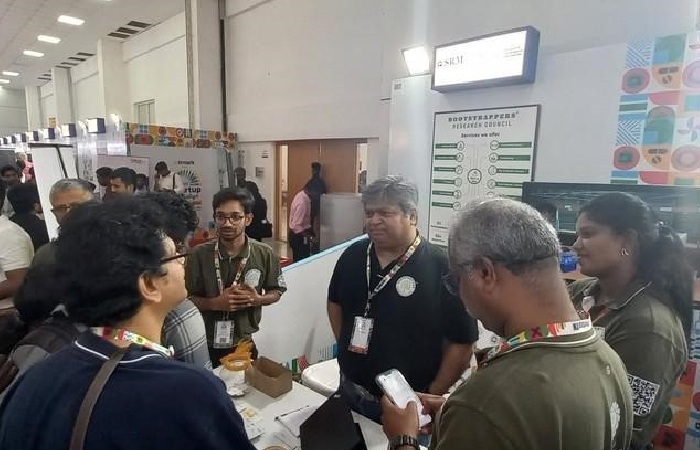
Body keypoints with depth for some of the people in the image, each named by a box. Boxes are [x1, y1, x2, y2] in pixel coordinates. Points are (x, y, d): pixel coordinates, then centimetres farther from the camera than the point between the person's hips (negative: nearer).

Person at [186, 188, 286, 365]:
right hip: (205, 345, -1)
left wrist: (257, 299, -18)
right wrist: (215, 303, -22)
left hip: (244, 344, 1)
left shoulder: (264, 254, -11)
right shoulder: (199, 254, -13)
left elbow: (276, 292, 2)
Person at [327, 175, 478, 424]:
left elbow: (461, 344, -14)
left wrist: (431, 398, -11)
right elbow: (335, 302, 13)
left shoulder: (442, 267, -19)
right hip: (349, 391, 5)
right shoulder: (353, 255, -3)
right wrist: (345, 346, 6)